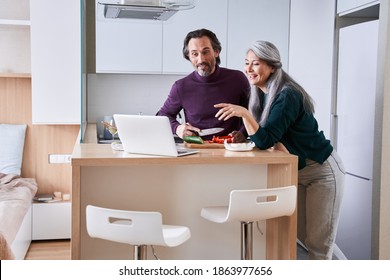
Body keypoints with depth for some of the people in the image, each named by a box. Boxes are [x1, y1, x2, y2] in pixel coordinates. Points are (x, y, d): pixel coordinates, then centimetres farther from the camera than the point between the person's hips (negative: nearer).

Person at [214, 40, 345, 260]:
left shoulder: (287, 96, -23)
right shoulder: (261, 95, 1)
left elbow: (264, 141, -30)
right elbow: (258, 136, 2)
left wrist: (244, 114, -41)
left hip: (322, 171, -8)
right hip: (297, 172, 8)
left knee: (318, 242, -3)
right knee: (301, 235, 12)